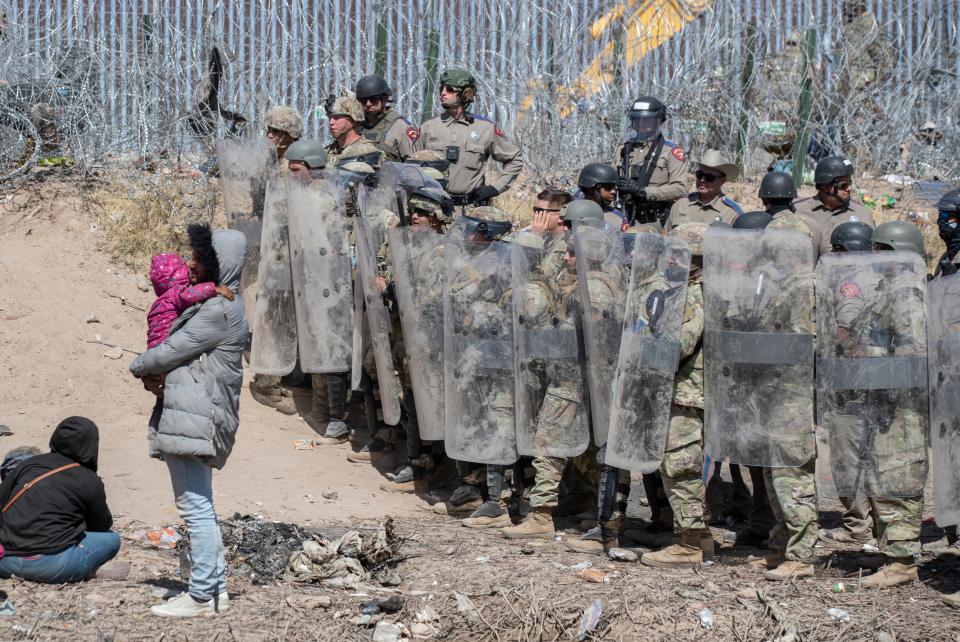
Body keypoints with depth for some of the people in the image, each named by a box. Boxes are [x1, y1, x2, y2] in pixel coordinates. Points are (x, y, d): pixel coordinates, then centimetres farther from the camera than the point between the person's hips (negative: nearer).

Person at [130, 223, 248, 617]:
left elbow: (170, 351, -14)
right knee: (199, 508, 16)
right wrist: (154, 374, 2)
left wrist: (140, 368, 6)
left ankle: (201, 596, -4)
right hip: (190, 418, 11)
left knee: (196, 509, -7)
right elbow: (179, 350, 21)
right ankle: (215, 588, 22)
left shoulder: (218, 311, -16)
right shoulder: (217, 305, 17)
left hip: (195, 421, -11)